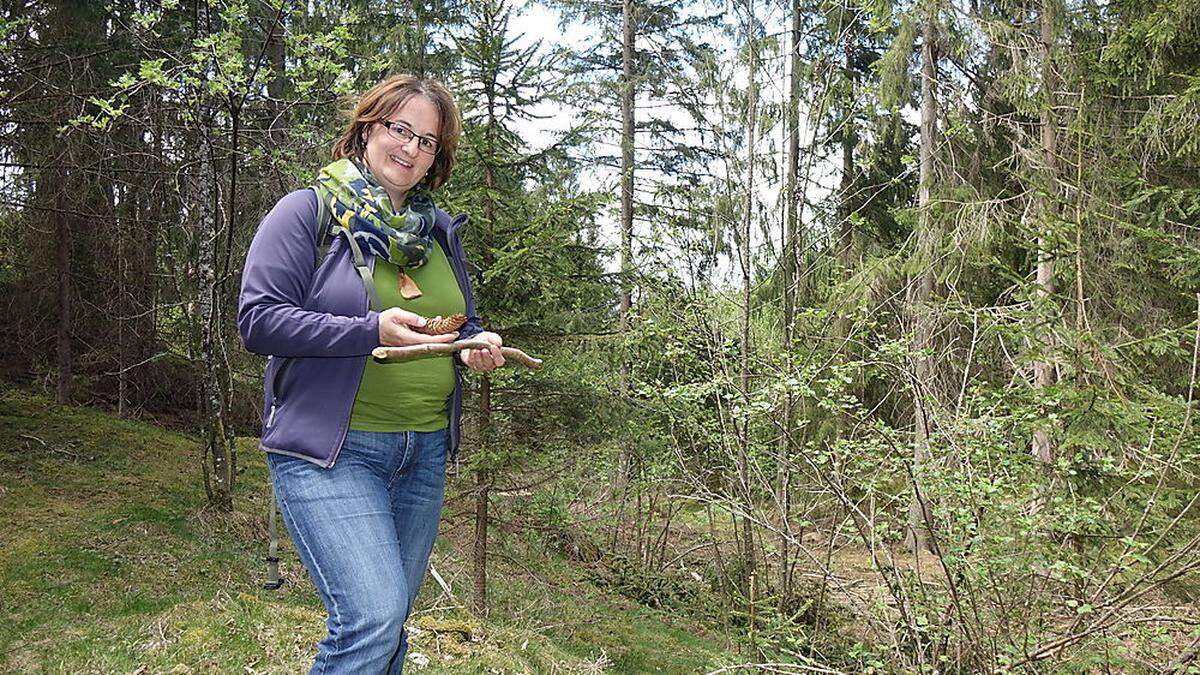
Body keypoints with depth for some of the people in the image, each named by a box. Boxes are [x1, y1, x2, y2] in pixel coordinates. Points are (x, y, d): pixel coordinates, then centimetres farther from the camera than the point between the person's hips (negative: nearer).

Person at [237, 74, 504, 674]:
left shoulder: (439, 231, 15)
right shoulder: (307, 211, -3)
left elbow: (462, 326, 24)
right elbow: (258, 319, -11)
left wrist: (478, 346, -1)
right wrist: (372, 331, -21)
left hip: (425, 451, 6)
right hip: (329, 450, -6)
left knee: (388, 621, 13)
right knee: (372, 617, -20)